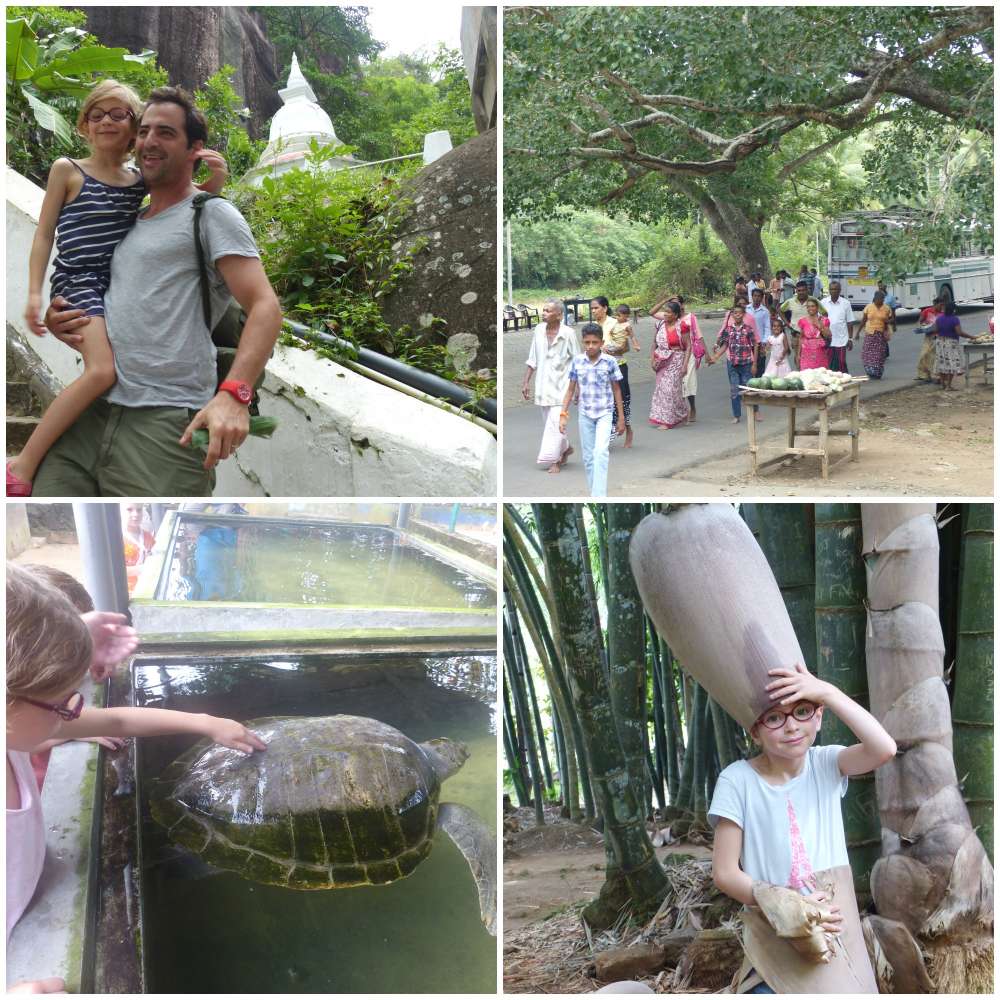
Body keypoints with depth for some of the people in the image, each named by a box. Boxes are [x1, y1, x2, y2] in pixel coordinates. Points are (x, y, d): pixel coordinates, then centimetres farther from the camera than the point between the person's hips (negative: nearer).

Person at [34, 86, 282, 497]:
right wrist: (57, 319, 10)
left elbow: (265, 306, -10)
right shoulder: (130, 222, 25)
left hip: (167, 424, -6)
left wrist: (233, 393, -27)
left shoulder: (210, 213, 2)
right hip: (90, 416, 7)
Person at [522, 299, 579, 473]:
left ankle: (554, 460, -3)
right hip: (543, 385, 5)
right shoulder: (538, 330, 1)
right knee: (548, 422, 13)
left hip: (560, 385, -5)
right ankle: (565, 448, 36)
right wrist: (526, 382, 7)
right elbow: (532, 359, 9)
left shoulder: (568, 333, -11)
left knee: (555, 422, -10)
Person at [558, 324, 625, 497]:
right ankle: (595, 494, 20)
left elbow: (616, 390, 0)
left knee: (600, 452, -20)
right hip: (585, 415, 3)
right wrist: (563, 414, -2)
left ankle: (599, 498, -23)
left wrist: (621, 418, 2)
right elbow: (571, 389, 5)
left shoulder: (610, 362, -8)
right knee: (588, 457, 8)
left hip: (605, 414, -3)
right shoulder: (577, 361, -3)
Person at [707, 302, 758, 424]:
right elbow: (725, 345, 9)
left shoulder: (748, 329, -4)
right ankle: (736, 416, 13)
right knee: (734, 390, 6)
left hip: (746, 363, -2)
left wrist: (754, 363, -4)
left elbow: (755, 347, -2)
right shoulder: (728, 329, 2)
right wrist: (715, 357, -1)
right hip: (732, 364, 2)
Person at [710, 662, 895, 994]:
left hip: (835, 925, 2)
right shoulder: (738, 780, -13)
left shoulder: (826, 764, -6)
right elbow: (725, 872, -13)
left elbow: (884, 749, -26)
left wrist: (828, 692, -29)